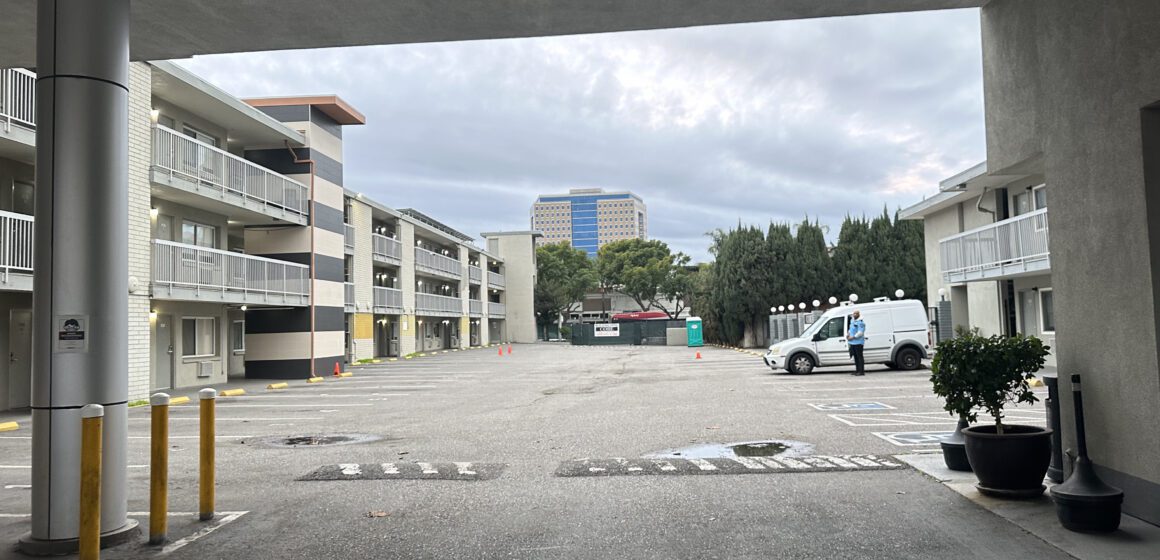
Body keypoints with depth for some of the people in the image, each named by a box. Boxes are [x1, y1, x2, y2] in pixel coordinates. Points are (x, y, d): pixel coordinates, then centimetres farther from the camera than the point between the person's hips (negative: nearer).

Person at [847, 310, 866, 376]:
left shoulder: (860, 322, -12)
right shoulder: (852, 321, 18)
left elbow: (860, 332, -20)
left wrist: (853, 337, -20)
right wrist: (848, 334, 10)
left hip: (858, 343, -9)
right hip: (852, 343, 9)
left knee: (859, 357, -8)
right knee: (855, 357, 12)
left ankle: (861, 371, -7)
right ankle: (857, 370, 18)